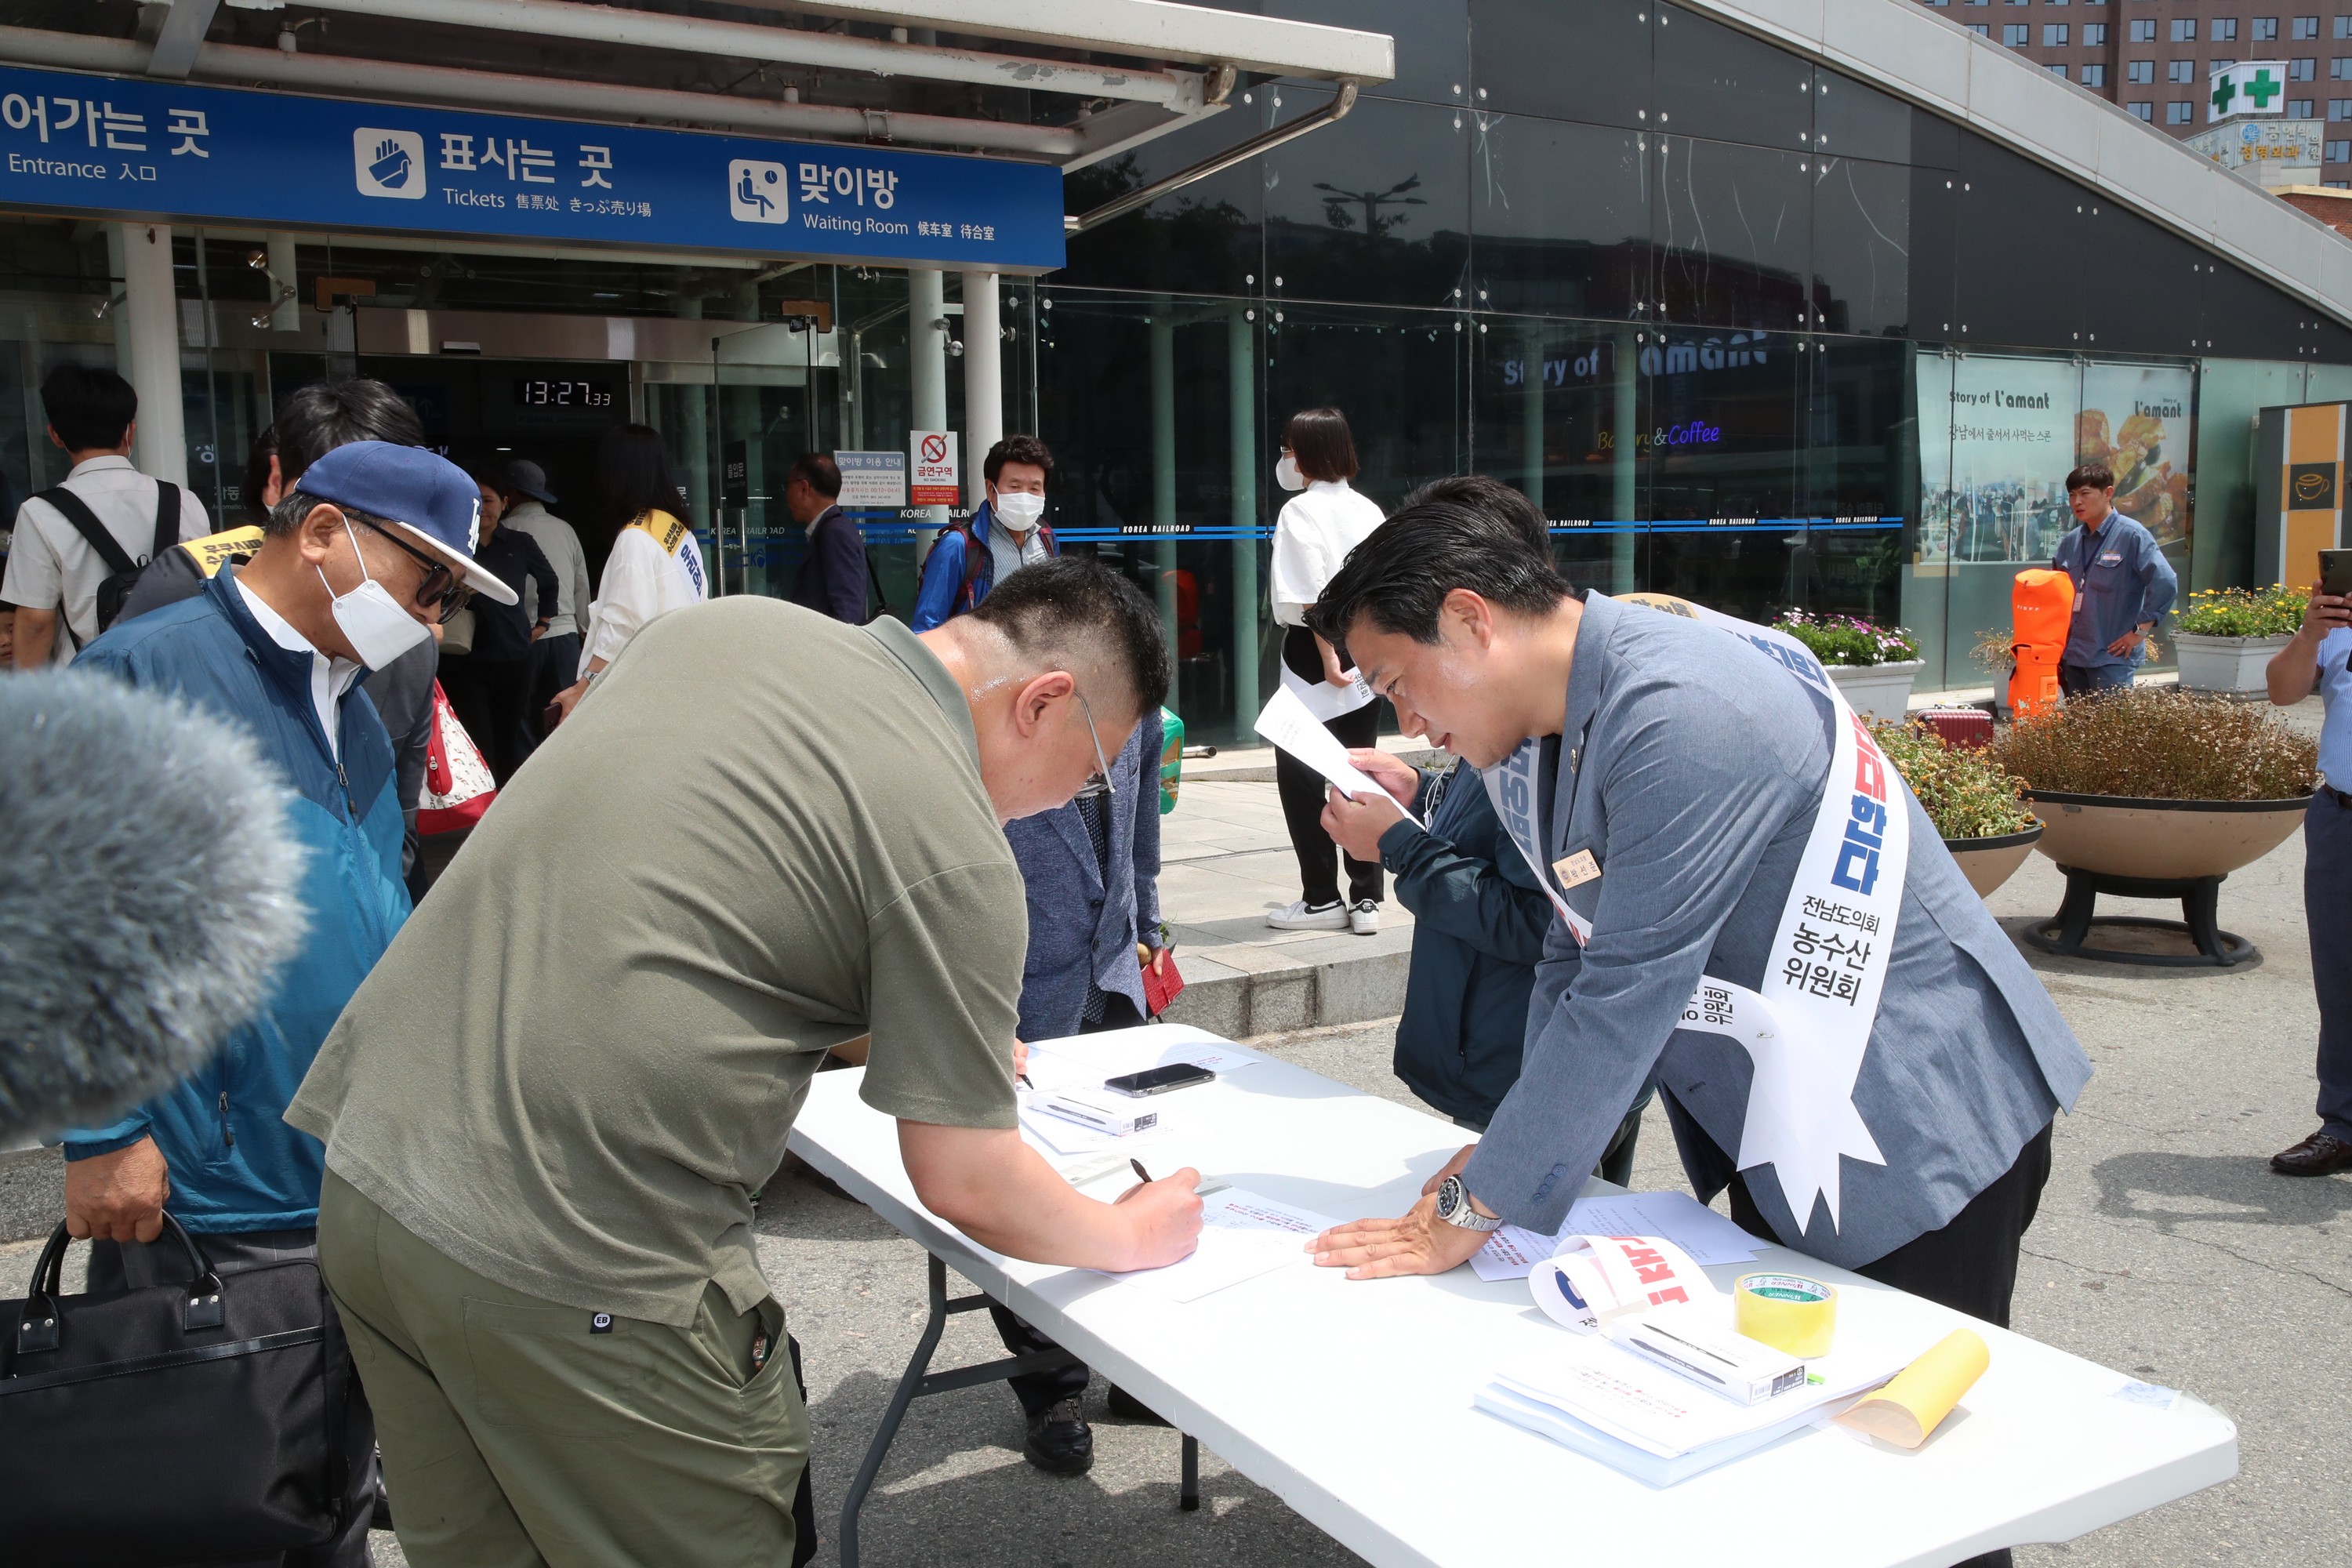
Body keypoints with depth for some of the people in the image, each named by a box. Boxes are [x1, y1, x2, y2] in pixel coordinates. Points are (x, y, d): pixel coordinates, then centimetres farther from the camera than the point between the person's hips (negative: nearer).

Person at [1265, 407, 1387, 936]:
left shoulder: (1300, 511, -9)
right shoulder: (1368, 510, 10)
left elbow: (1312, 595, -17)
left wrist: (1328, 658, -18)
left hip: (1314, 648, -7)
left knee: (1301, 774, 4)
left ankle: (1322, 899, 8)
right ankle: (1366, 899, 12)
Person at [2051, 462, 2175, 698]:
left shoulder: (2132, 535, -8)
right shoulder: (2070, 542, 12)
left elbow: (2165, 582, -16)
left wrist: (2140, 631, -14)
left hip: (2112, 657, -6)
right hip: (2072, 656, 7)